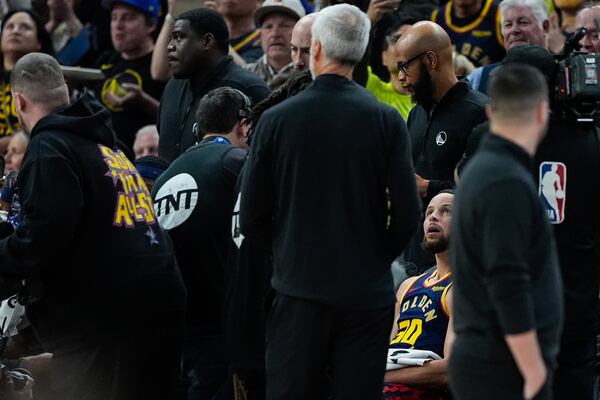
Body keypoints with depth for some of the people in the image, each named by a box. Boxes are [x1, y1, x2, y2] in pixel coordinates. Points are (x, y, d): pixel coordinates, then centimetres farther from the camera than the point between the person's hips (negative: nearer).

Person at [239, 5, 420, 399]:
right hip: (366, 292, 0)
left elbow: (251, 219, -1)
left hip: (298, 289, 0)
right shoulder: (386, 121, -5)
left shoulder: (276, 120, -4)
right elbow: (407, 214, -6)